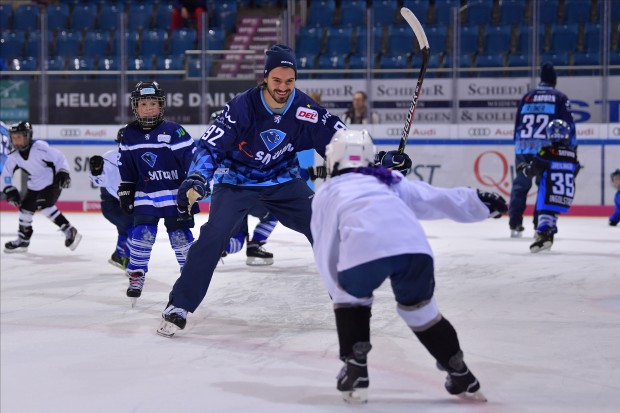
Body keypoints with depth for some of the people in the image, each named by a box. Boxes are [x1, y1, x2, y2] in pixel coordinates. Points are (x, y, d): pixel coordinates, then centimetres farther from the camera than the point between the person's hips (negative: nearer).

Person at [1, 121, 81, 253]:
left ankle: (69, 231, -20)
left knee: (44, 205, -25)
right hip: (34, 186, 7)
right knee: (25, 208, 6)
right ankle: (23, 241, 25)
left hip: (52, 182, -7)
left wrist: (63, 173, -29)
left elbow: (59, 157, -20)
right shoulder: (13, 157, -4)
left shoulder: (39, 147, -23)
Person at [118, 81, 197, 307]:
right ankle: (136, 275, 4)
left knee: (180, 235, 0)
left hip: (175, 192, -3)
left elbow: (192, 156, -11)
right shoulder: (130, 135, 1)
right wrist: (125, 189, 14)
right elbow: (126, 165, 14)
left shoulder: (173, 131, -14)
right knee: (142, 233, -8)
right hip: (146, 193, 3)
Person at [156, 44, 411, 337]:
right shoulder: (242, 107, -23)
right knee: (213, 236, -22)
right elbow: (211, 145, -24)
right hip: (236, 182, -3)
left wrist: (381, 158, -19)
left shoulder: (305, 108, -14)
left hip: (283, 181, 4)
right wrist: (197, 179, -41)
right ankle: (179, 307, -14)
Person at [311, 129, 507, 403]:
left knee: (350, 296, 29)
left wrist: (336, 289, 38)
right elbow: (438, 198, 33)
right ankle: (461, 377, 28)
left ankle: (354, 371, 20)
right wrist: (482, 203, 38)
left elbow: (325, 251, 28)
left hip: (363, 250, -2)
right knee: (418, 307, 27)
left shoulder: (326, 193, 30)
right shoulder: (389, 181, 37)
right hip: (414, 247, 3)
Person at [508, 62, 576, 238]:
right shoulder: (560, 98, 5)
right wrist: (572, 149, 4)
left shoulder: (527, 97, 17)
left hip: (523, 148, 3)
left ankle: (515, 225, 8)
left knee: (520, 185, 11)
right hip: (547, 149, -3)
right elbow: (567, 124, -1)